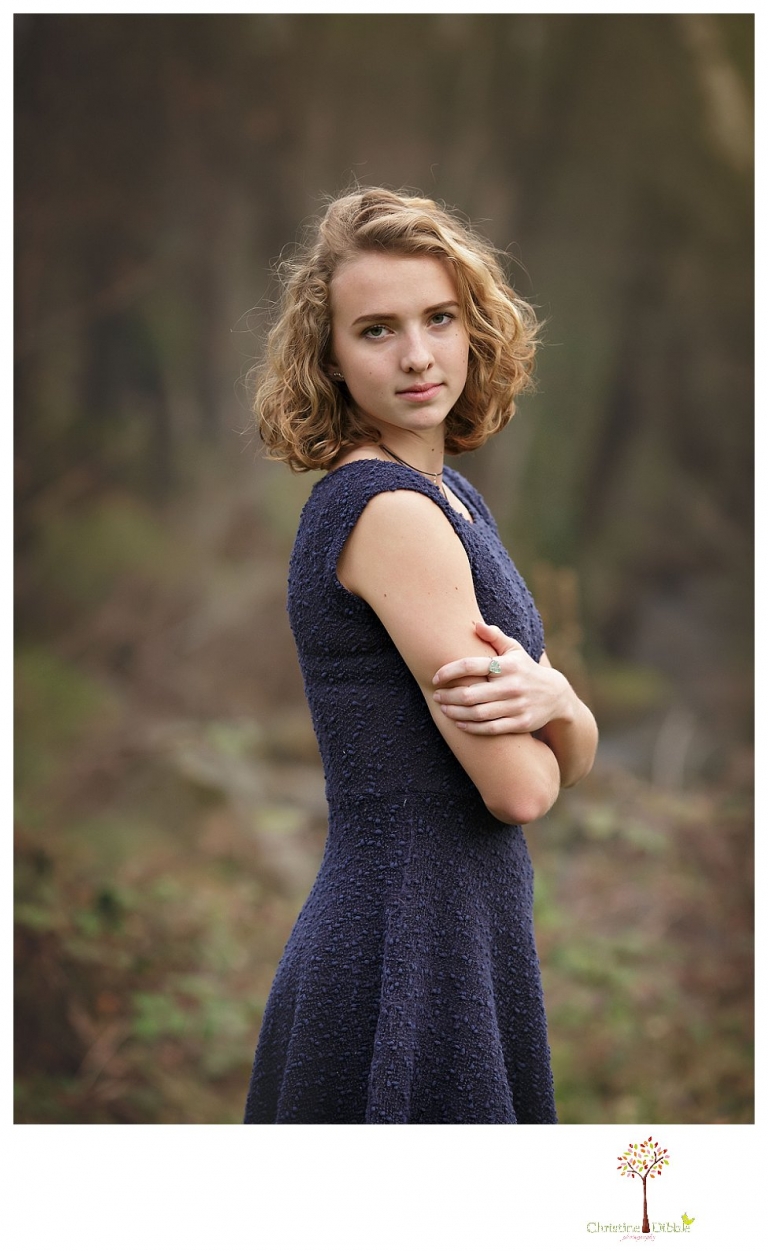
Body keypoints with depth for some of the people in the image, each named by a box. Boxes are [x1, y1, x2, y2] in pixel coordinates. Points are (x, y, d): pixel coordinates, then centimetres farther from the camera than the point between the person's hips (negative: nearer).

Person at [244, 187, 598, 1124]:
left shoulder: (447, 496, 12)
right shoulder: (391, 511, -17)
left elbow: (572, 761, 11)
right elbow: (519, 788, -19)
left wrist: (549, 697, -11)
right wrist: (529, 701, 2)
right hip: (410, 958, -9)